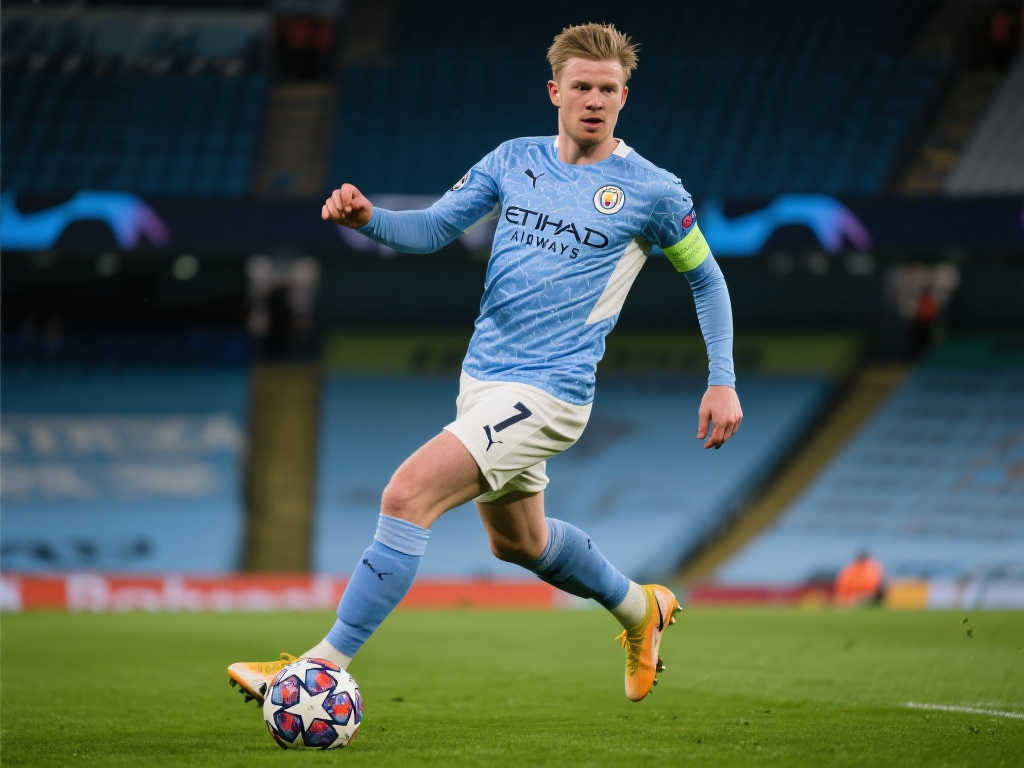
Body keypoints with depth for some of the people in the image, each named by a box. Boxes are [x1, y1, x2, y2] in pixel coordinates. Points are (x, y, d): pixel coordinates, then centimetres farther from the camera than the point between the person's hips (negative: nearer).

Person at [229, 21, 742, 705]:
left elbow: (707, 279, 7)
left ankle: (326, 667, -20)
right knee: (518, 541, 25)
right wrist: (367, 218, -19)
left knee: (408, 495, -22)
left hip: (548, 390, -7)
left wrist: (723, 381, 1)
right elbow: (435, 227, 3)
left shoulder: (653, 191, -6)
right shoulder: (515, 160, 6)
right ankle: (641, 609, 51)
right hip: (483, 378, 7)